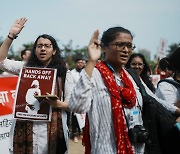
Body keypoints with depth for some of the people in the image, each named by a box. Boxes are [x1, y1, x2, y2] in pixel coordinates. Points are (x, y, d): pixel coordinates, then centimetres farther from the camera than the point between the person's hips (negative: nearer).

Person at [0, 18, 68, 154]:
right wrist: (11, 36, -7)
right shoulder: (26, 68, 8)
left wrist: (58, 103, -18)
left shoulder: (62, 73, 2)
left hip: (51, 128, -1)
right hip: (24, 127, 2)